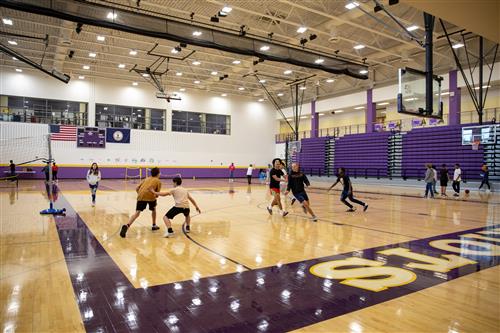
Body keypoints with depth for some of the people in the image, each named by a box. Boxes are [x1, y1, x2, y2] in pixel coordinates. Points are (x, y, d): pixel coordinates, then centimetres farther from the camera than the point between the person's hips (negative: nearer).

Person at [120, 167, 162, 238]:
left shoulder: (146, 179, 31)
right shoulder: (158, 181, 20)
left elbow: (137, 189, 22)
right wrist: (155, 196, 34)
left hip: (141, 195, 3)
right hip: (150, 195, -2)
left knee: (137, 213, -4)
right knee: (153, 209, 26)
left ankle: (127, 226, -26)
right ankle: (154, 225, 32)